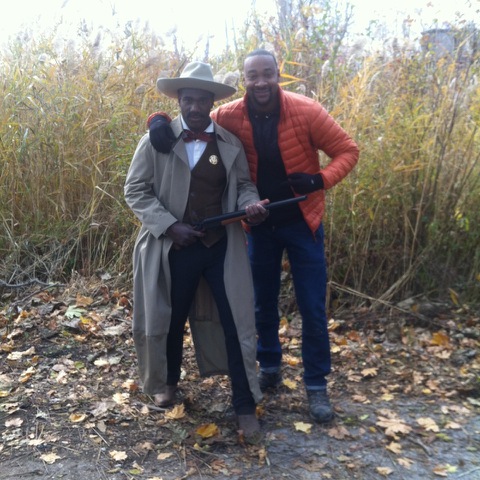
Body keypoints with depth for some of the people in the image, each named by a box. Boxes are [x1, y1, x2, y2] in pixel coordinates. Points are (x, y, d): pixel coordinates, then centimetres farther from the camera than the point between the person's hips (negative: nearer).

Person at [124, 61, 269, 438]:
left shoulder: (230, 144, 2)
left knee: (237, 322, 0)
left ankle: (245, 405, 14)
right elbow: (136, 191, -4)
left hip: (223, 246, 1)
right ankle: (167, 381, 43)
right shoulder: (156, 140, -4)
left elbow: (242, 185, 10)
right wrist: (170, 226, -15)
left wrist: (251, 204, -14)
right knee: (170, 319, 16)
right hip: (173, 248, -1)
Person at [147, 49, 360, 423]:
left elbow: (347, 150, -9)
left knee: (312, 308, 4)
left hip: (302, 221, -2)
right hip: (259, 223, 2)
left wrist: (320, 180, -26)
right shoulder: (231, 116, -10)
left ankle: (317, 385, 21)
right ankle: (269, 368, 38)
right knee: (263, 303, 15)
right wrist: (160, 119, -19)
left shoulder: (306, 111, -15)